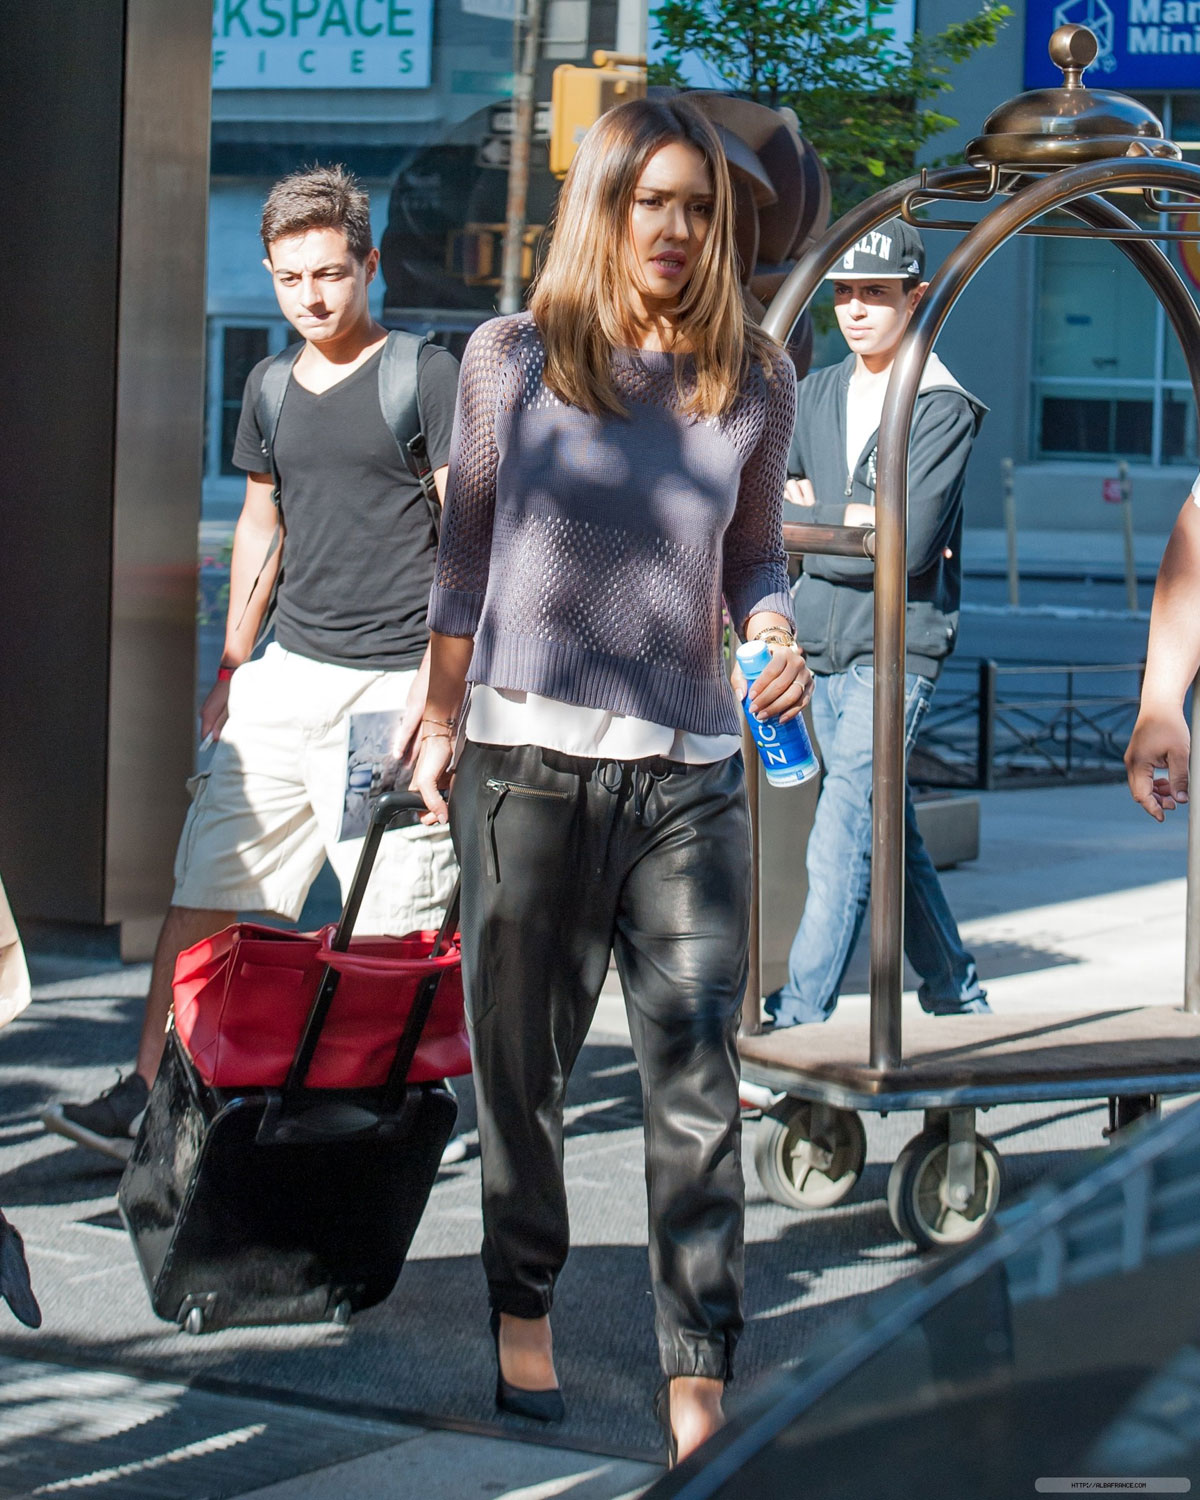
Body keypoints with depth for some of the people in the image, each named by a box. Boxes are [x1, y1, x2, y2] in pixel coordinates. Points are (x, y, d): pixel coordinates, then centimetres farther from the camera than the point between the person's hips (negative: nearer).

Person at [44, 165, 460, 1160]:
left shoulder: (425, 376, -5)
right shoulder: (271, 388, 14)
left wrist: (439, 686, -13)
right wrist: (230, 669, 20)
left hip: (393, 685, -6)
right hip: (287, 674, 6)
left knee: (397, 928, -6)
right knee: (205, 888, 2)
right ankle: (147, 1094, 7)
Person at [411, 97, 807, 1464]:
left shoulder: (754, 380, 5)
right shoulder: (511, 357, 2)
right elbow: (466, 551, 10)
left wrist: (781, 644, -6)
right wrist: (439, 716, 10)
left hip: (690, 773, 1)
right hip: (528, 756, 0)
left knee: (696, 1082, -3)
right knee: (521, 1059, 11)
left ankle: (697, 1381, 2)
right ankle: (523, 1304, 30)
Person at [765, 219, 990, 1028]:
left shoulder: (943, 408, -8)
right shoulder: (816, 393, 13)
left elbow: (909, 546, -16)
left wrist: (811, 524, -6)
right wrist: (853, 522, -6)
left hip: (898, 647, -7)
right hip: (825, 645, 7)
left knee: (843, 835, -17)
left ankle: (797, 1023, -20)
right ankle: (959, 1001, 26)